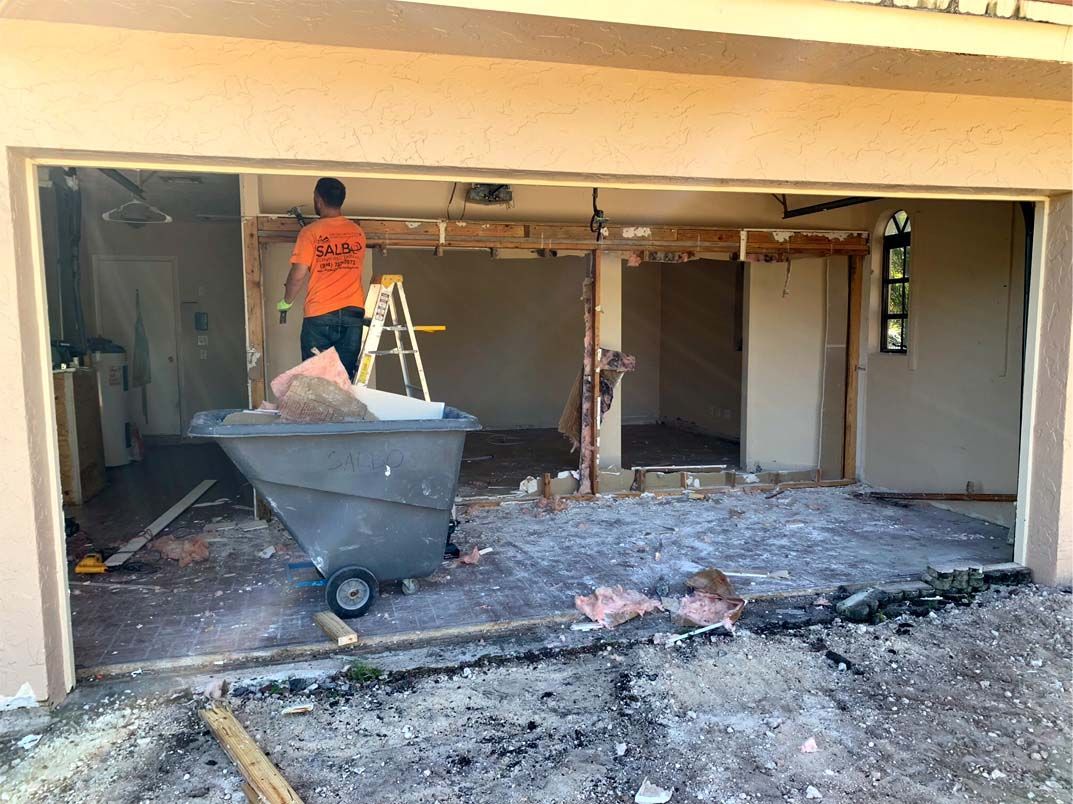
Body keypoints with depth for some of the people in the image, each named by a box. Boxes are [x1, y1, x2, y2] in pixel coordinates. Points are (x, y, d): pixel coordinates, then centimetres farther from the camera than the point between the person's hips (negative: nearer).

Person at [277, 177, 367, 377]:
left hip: (320, 314, -4)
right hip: (353, 312, 4)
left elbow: (298, 275, -9)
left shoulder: (311, 232, -5)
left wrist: (286, 301, 10)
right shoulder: (358, 232, 9)